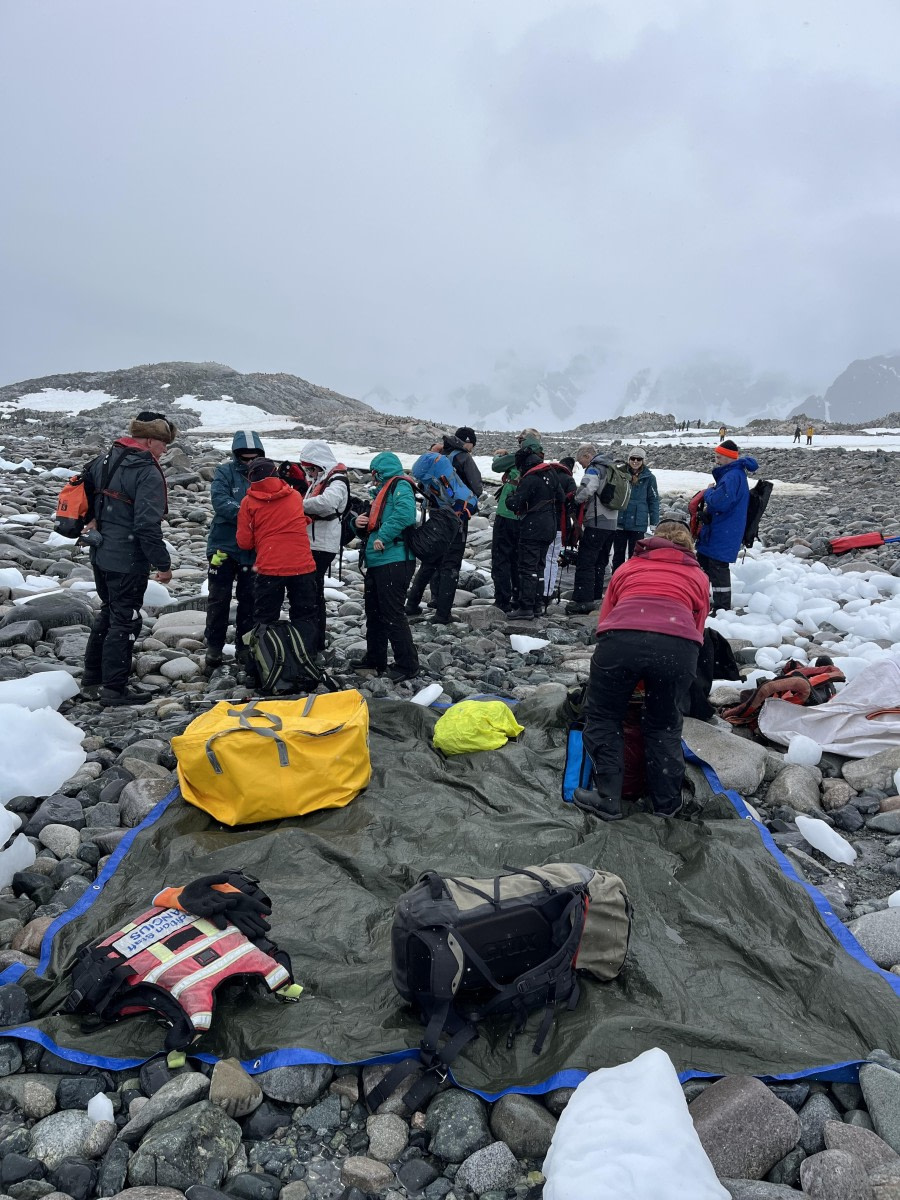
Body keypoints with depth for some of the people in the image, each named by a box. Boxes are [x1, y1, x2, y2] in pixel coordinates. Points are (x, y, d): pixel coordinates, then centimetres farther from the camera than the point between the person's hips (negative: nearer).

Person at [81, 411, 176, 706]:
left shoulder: (107, 458, 8)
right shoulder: (148, 473, -19)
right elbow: (147, 525, -23)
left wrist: (92, 520, 26)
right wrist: (163, 564, -17)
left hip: (101, 554, 9)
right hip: (128, 560, -9)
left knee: (108, 612, 21)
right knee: (125, 621, 1)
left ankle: (92, 679, 31)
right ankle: (114, 689, 7)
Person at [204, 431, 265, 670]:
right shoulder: (225, 472, -4)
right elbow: (220, 500, -19)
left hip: (253, 549, 3)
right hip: (224, 546, -3)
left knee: (249, 599, 11)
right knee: (219, 598, 5)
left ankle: (244, 645, 24)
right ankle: (214, 646, 16)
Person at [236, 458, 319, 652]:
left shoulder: (248, 502, -1)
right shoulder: (296, 496, 7)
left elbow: (244, 542, 0)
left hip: (269, 568, -1)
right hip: (302, 566, 2)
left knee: (265, 619, 11)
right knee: (305, 616, 12)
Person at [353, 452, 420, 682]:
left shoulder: (400, 486, -5)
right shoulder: (383, 491, 25)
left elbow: (405, 512, -26)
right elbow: (371, 528, 28)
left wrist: (383, 536, -23)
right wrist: (360, 524, 6)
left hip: (394, 561, -10)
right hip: (377, 562, 10)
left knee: (392, 613, -9)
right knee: (374, 611, 16)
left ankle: (407, 665, -1)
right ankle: (375, 659, 27)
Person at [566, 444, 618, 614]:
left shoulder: (594, 468, -9)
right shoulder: (611, 468, 19)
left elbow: (586, 490, -26)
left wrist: (574, 500, -7)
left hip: (596, 522, -9)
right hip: (611, 522, 9)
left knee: (585, 562, -8)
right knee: (600, 562, 15)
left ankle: (583, 600, -12)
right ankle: (596, 597, 19)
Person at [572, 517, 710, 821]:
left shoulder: (628, 567, 32)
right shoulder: (698, 577, 31)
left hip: (621, 637, -1)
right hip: (679, 645, 1)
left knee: (603, 717, 18)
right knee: (665, 726, 21)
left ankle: (608, 799, 16)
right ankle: (667, 803, 29)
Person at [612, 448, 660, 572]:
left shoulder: (649, 478, -2)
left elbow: (653, 501, 1)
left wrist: (654, 523, -2)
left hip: (638, 523, -2)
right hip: (620, 521, 2)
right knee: (618, 553, 10)